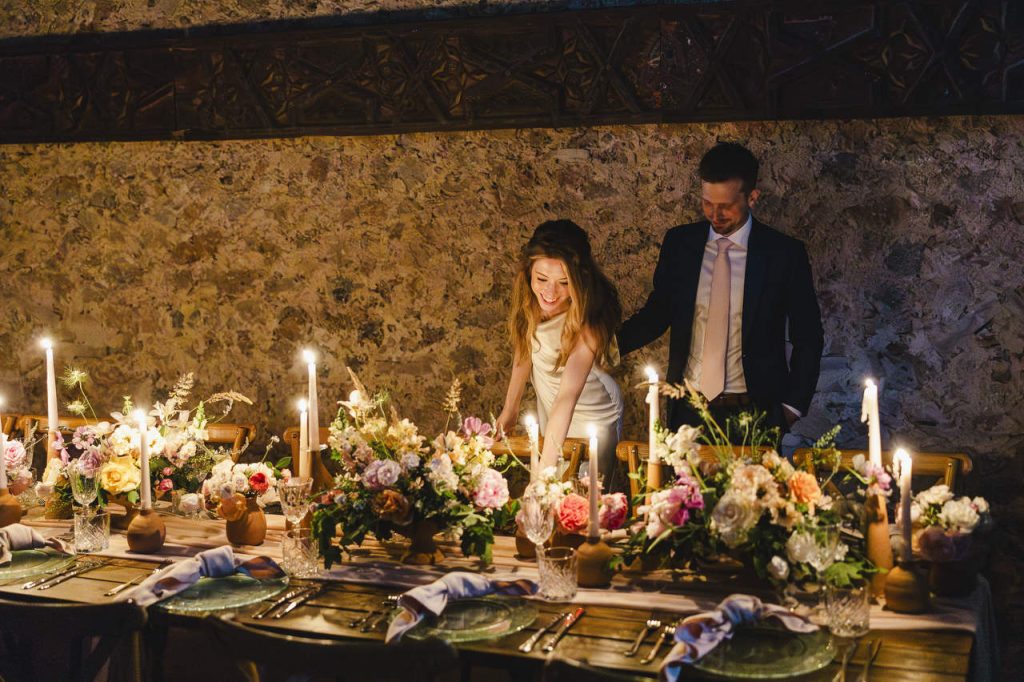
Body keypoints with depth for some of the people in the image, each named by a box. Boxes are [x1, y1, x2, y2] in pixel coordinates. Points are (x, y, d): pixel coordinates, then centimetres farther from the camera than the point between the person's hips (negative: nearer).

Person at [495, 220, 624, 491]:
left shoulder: (586, 322, -39)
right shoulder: (529, 297, -21)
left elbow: (567, 397, -47)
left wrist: (546, 466, -53)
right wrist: (510, 408, 0)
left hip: (591, 419, -5)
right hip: (547, 409, 5)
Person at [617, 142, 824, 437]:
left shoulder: (784, 253, -6)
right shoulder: (678, 243, 1)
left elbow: (808, 338, 1)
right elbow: (658, 312, 9)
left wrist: (793, 407, -4)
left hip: (753, 412, -2)